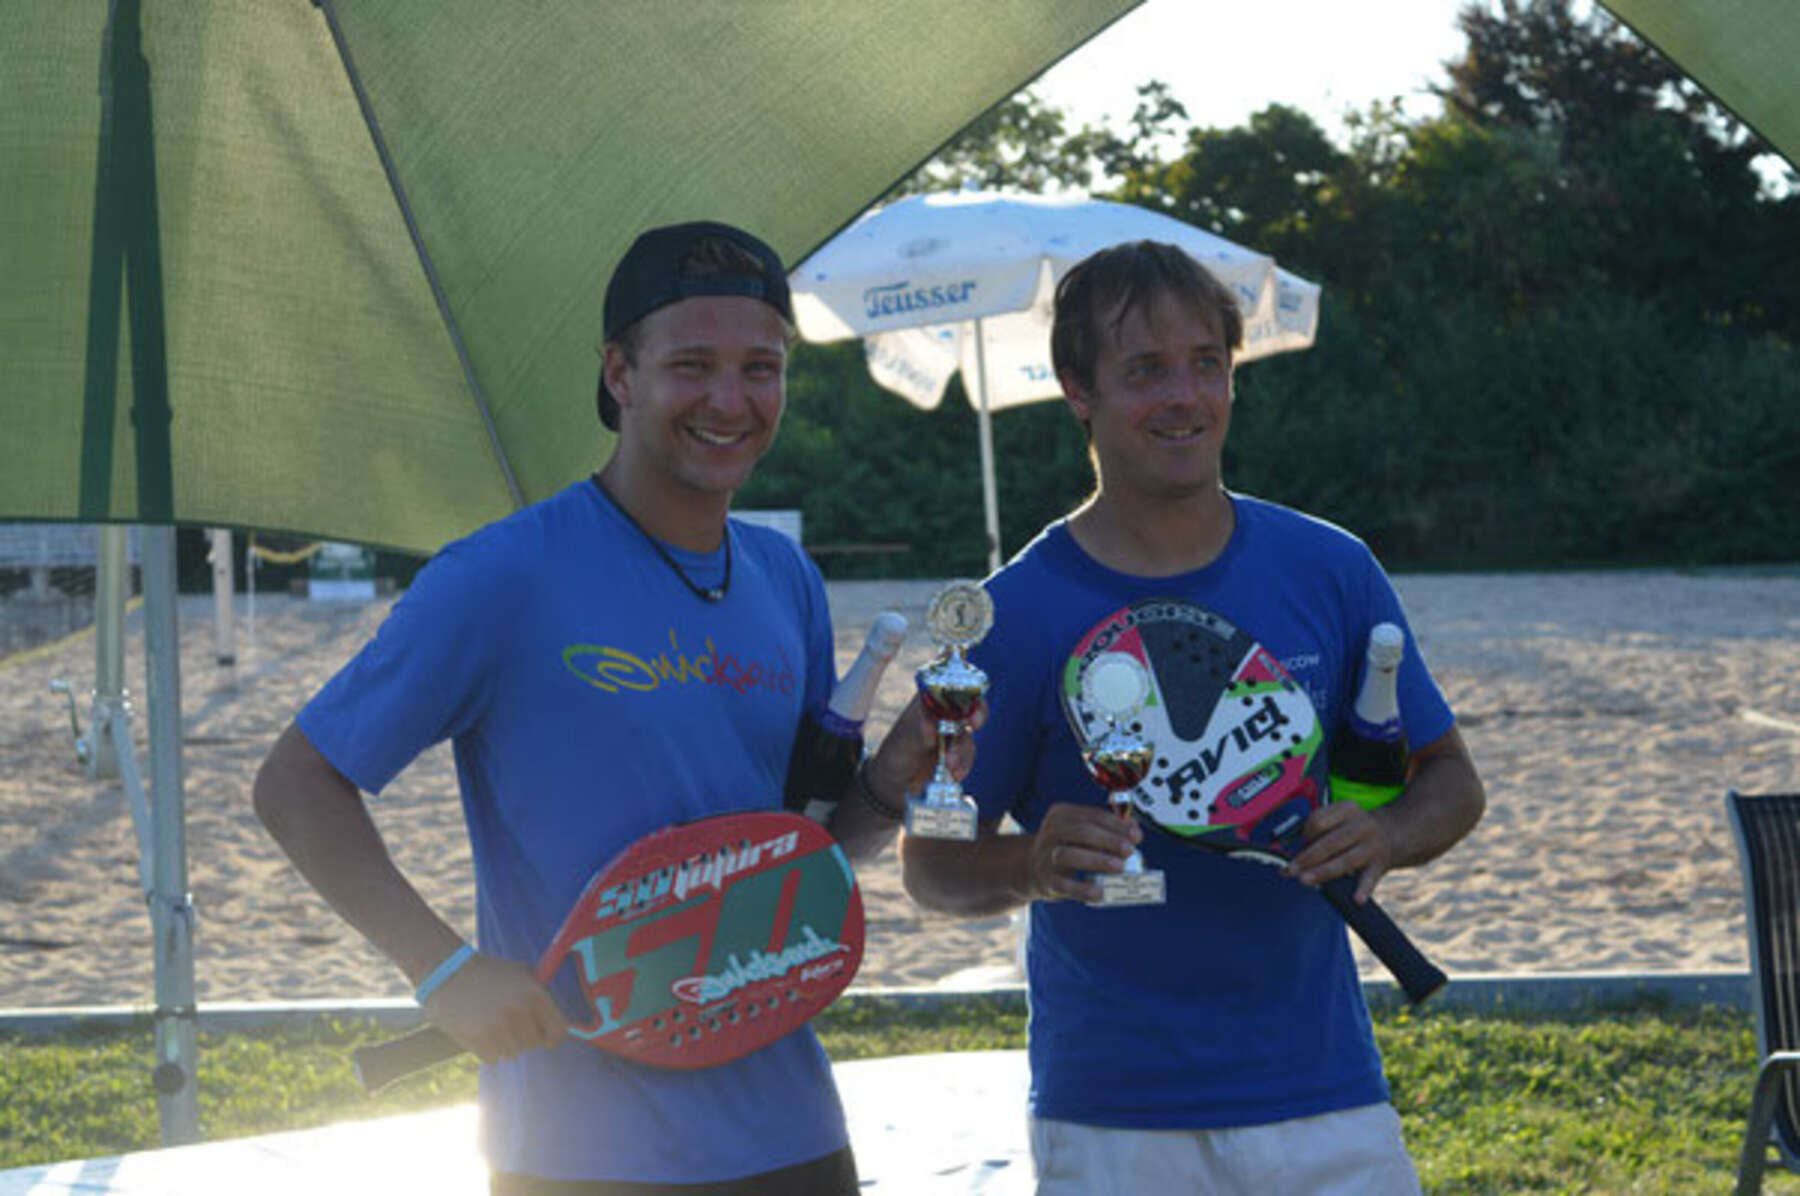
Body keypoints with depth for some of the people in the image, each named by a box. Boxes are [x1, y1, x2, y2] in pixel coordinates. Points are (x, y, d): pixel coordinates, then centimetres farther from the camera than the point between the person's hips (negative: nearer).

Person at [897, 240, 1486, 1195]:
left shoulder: (1331, 571, 3)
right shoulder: (1016, 615, -5)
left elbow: (1451, 780, 10)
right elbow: (928, 864, -2)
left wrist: (1384, 836, -12)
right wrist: (1028, 865, -23)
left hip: (1325, 1097, 2)